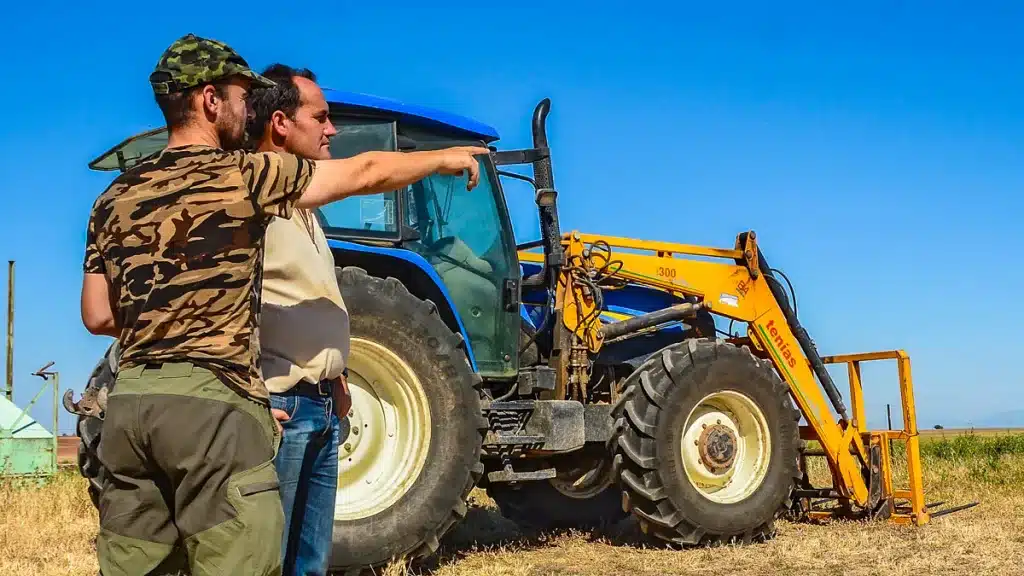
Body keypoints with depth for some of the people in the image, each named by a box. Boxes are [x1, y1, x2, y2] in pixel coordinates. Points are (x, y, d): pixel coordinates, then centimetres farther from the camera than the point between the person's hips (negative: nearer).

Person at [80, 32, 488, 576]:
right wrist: (445, 158, 19)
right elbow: (367, 173, 4)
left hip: (129, 401, 7)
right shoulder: (243, 174, -4)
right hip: (211, 400, -7)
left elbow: (97, 317, 14)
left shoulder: (116, 197, 13)